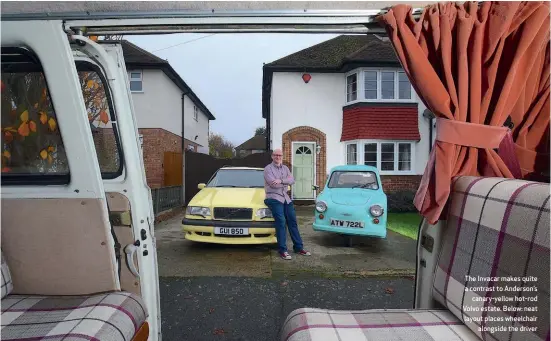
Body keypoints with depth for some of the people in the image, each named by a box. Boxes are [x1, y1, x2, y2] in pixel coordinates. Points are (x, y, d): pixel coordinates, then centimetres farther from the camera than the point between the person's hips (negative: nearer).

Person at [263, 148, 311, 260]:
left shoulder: (285, 168, 14)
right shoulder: (268, 169, -3)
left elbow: (292, 180, -3)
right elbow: (273, 184, -17)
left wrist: (281, 181, -20)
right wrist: (286, 181, -5)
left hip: (286, 198, 6)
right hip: (274, 198, -6)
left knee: (292, 221, 6)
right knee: (281, 221, -15)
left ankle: (298, 247, 15)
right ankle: (282, 250, -11)